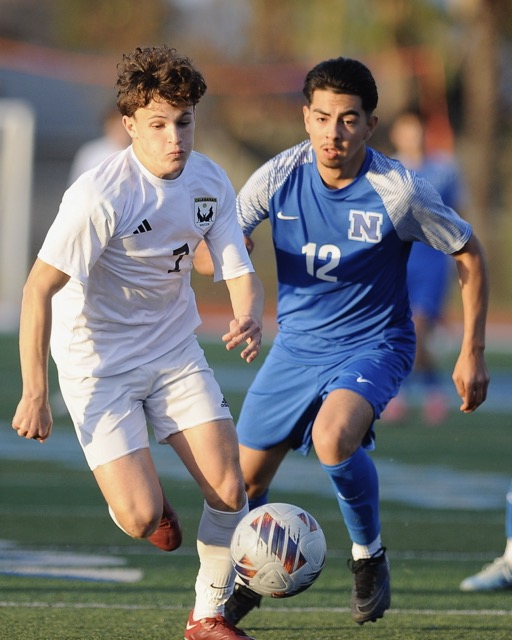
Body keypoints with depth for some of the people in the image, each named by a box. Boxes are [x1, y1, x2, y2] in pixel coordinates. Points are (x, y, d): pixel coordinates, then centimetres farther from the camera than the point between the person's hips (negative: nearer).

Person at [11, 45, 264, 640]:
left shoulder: (209, 182, -6)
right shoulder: (100, 195, -24)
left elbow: (239, 271, -2)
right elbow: (39, 289, -19)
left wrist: (249, 318, -26)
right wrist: (35, 393, -20)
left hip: (175, 352, 5)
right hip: (98, 363, -5)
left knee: (229, 490, -6)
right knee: (142, 518, -15)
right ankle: (144, 504, 24)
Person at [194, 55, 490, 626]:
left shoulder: (398, 192, -19)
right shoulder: (280, 176, -11)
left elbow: (469, 256, -5)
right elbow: (208, 251, -1)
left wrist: (472, 354, -5)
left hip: (372, 344, -4)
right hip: (296, 345, 4)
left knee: (333, 438, -34)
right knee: (244, 479, 7)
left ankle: (368, 553, -6)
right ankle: (246, 578, 39)